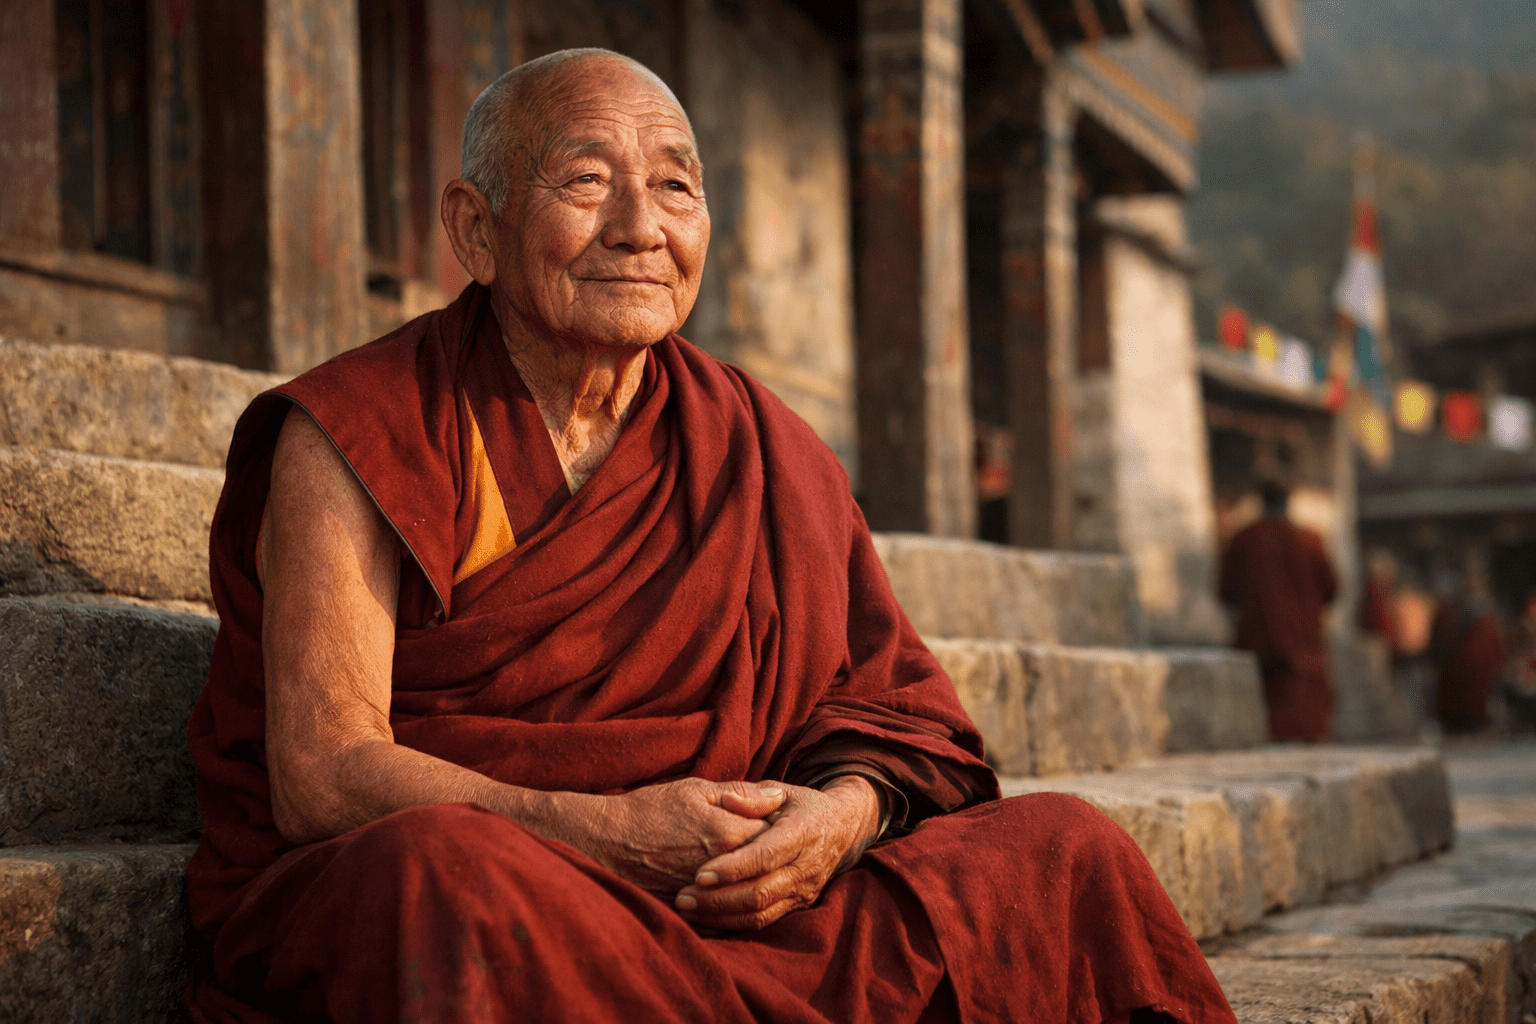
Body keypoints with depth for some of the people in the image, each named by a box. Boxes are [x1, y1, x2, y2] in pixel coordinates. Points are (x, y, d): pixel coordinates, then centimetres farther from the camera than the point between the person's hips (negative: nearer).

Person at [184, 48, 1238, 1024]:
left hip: (720, 902, 4)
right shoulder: (354, 437, -3)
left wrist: (846, 809, -16)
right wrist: (607, 831, -26)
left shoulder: (758, 448, 13)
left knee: (1070, 854, -12)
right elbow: (321, 777, -13)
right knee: (442, 869, -40)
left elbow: (888, 707, 10)